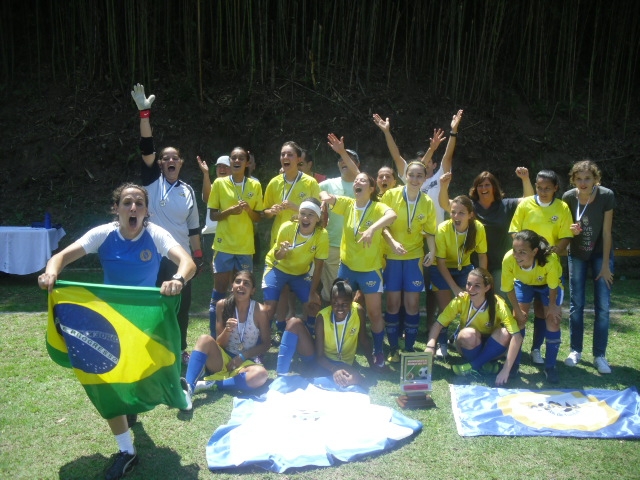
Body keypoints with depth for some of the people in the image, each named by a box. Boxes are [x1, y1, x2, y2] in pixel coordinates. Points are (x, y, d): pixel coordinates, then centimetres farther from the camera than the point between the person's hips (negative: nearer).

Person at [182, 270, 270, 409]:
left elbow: (266, 344, -2)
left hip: (245, 363, -1)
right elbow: (219, 343, -3)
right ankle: (188, 388, -42)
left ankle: (210, 384, -24)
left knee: (261, 374, -35)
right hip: (222, 360, 1)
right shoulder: (223, 305, -6)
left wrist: (242, 357, -15)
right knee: (205, 339, -28)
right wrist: (227, 330, -25)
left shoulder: (259, 310, -10)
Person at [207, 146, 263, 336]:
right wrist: (230, 210, -18)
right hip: (224, 244, -1)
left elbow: (258, 217, 7)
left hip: (246, 246, 2)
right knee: (220, 288, 1)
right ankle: (214, 335, 10)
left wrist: (248, 209, -14)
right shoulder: (219, 183, -1)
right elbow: (212, 215, 0)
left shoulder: (255, 185, 3)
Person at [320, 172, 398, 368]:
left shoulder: (377, 207, -12)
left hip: (370, 269, -3)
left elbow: (392, 215, -33)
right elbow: (324, 195, -7)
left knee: (375, 313, 5)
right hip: (347, 266, 4)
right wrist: (326, 196, -31)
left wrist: (372, 229, -49)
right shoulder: (347, 204, -1)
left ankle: (378, 352, 25)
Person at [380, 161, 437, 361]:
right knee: (393, 303, 2)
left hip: (414, 257, 2)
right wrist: (393, 242, -21)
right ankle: (393, 349, 15)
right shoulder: (391, 195, -7)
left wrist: (432, 251, -12)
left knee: (413, 303, 2)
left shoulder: (427, 202, 0)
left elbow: (430, 231, 4)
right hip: (392, 256, -1)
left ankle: (409, 348, 16)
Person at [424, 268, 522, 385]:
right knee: (469, 333, -35)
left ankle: (473, 366, -18)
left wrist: (505, 370, -39)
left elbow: (517, 336, -33)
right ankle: (483, 365, -12)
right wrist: (430, 346, -40)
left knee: (505, 333, -32)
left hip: (490, 346, 1)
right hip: (469, 346, -1)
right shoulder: (461, 300, -22)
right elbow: (439, 323, -21)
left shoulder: (498, 304, -25)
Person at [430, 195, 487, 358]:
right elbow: (440, 262, -23)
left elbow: (482, 255, -7)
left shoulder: (478, 228, -23)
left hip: (464, 268, 3)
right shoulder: (443, 229, -30)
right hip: (442, 269, -3)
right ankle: (442, 344, 12)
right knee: (446, 308, -7)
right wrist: (455, 288, -25)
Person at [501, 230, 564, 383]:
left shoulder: (550, 259, -44)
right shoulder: (508, 259, -39)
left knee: (553, 320, -8)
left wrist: (552, 306, -7)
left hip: (548, 284, -1)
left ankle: (550, 366, 8)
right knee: (519, 319, -6)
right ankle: (514, 362, 10)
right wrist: (518, 311, -12)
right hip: (524, 283, 1)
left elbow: (553, 286, -22)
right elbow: (508, 288, -20)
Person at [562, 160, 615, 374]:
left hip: (601, 253, -1)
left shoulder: (606, 196, -19)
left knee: (603, 306, -3)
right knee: (576, 304, 4)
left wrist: (605, 264, -13)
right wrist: (571, 230, -24)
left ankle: (599, 355, 8)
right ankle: (576, 350, 17)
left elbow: (606, 232, -15)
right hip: (577, 254, 1)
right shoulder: (568, 198, -14)